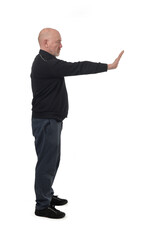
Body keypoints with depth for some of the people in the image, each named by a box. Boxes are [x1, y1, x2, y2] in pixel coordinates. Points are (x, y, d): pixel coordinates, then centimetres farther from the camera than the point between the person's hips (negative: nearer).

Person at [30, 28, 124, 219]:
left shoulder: (45, 62, 16)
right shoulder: (46, 64, -21)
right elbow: (76, 68, -26)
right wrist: (109, 66, -27)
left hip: (51, 120, 11)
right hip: (46, 122, -11)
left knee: (52, 160, 18)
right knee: (47, 163, -3)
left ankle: (47, 195, 31)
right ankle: (42, 206, 6)